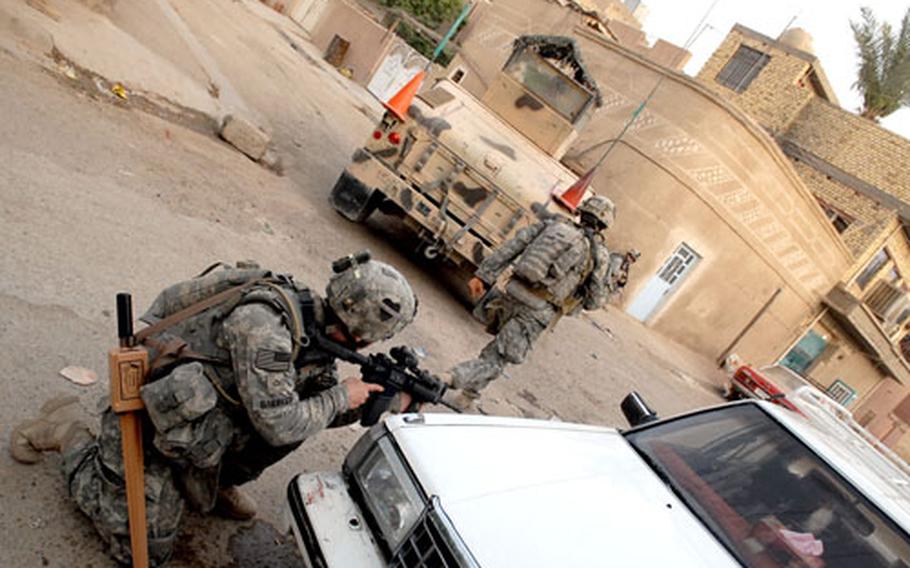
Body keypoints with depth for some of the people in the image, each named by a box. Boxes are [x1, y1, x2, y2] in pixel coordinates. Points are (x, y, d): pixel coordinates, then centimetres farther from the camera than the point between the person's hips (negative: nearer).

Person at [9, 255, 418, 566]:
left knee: (302, 411, -7)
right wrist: (341, 397, -20)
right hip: (150, 421, -7)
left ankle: (218, 482, 14)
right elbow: (279, 424, -34)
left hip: (201, 420, 8)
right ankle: (68, 433, 13)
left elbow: (314, 413, 5)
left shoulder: (313, 327, -6)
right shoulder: (262, 322, -34)